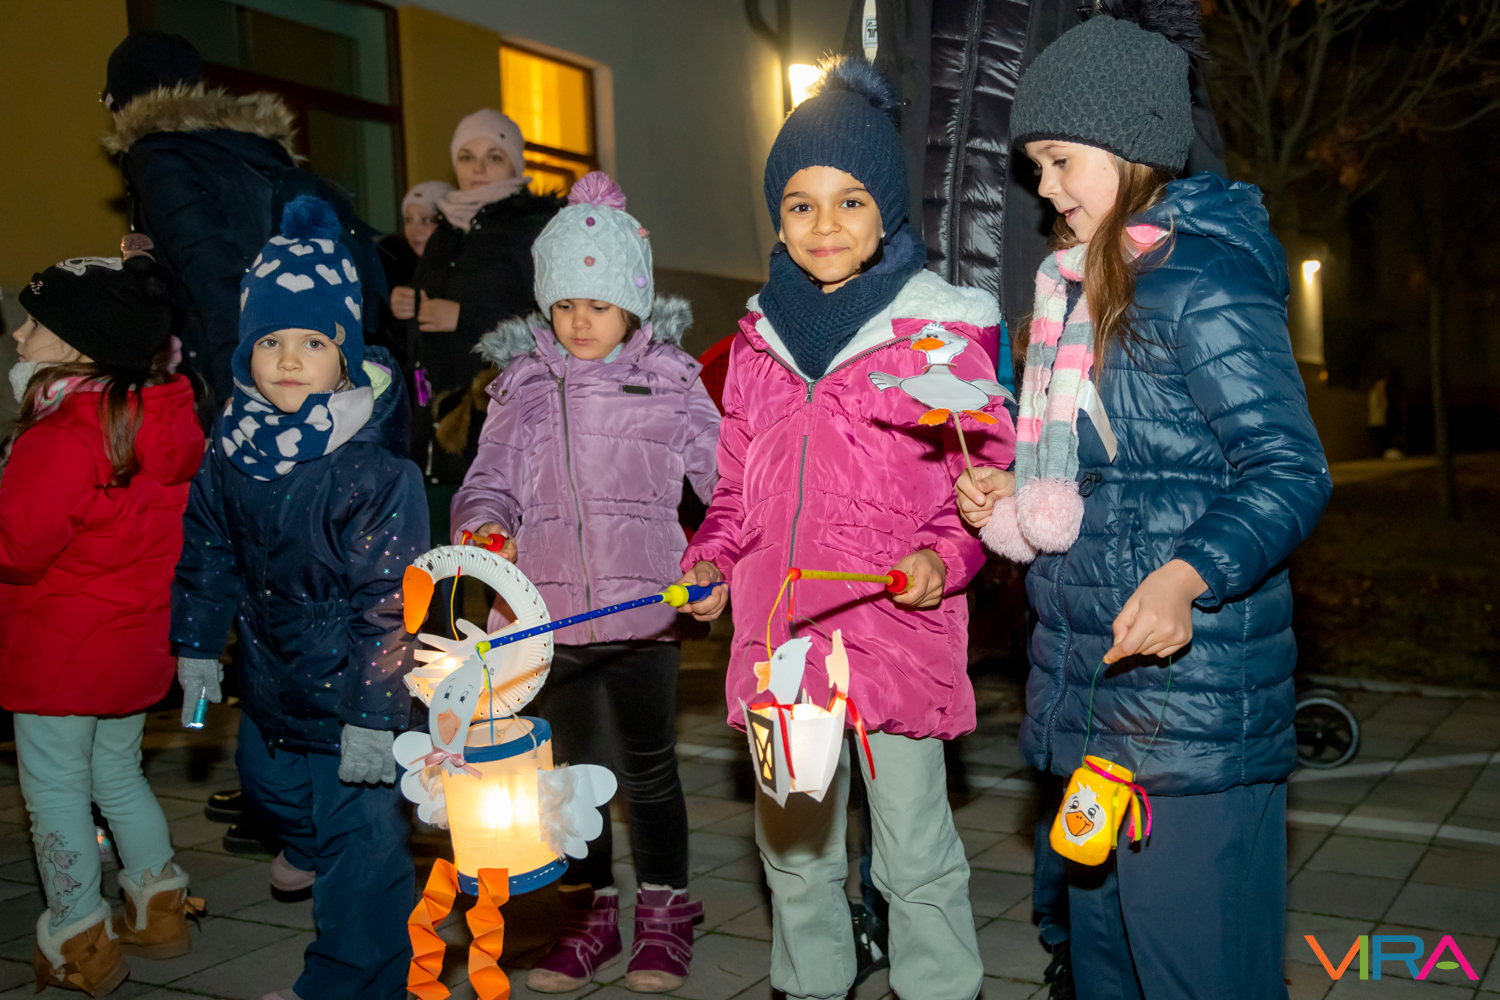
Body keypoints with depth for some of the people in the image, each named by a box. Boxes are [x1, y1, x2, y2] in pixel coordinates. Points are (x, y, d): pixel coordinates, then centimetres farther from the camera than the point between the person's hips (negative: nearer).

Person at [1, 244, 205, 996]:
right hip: (140, 641, 8)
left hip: (61, 650, -7)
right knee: (117, 774, 23)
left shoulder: (61, 441, -25)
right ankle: (159, 909, 32)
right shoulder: (169, 418, -2)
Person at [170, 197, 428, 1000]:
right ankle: (314, 843, 63)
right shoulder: (231, 452, -4)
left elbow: (391, 596, -23)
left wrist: (374, 715, -22)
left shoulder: (377, 471, -23)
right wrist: (198, 646, 13)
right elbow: (207, 554, 11)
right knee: (265, 778, 29)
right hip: (270, 675, 7)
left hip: (350, 690, -6)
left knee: (362, 836, 3)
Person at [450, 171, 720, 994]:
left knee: (647, 766, 8)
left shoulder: (668, 379, 2)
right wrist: (483, 529, -16)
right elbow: (491, 480, 5)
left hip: (643, 605, -2)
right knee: (572, 766, 14)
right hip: (548, 608, 3)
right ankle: (591, 912, 30)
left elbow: (724, 475, 1)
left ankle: (663, 913, 25)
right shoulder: (523, 386, 8)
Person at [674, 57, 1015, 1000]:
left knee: (915, 851, 5)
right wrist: (711, 560, 4)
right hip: (778, 631, 5)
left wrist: (943, 558, -17)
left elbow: (991, 477, -2)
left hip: (898, 631, -5)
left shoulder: (939, 329, -4)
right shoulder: (761, 337, 10)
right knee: (793, 843, 18)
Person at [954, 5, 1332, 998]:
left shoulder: (1203, 281, -13)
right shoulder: (1089, 287, 16)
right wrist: (1021, 497, 13)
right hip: (1099, 696, 10)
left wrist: (1184, 577, -33)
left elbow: (1292, 469, -19)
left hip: (1190, 695, -10)